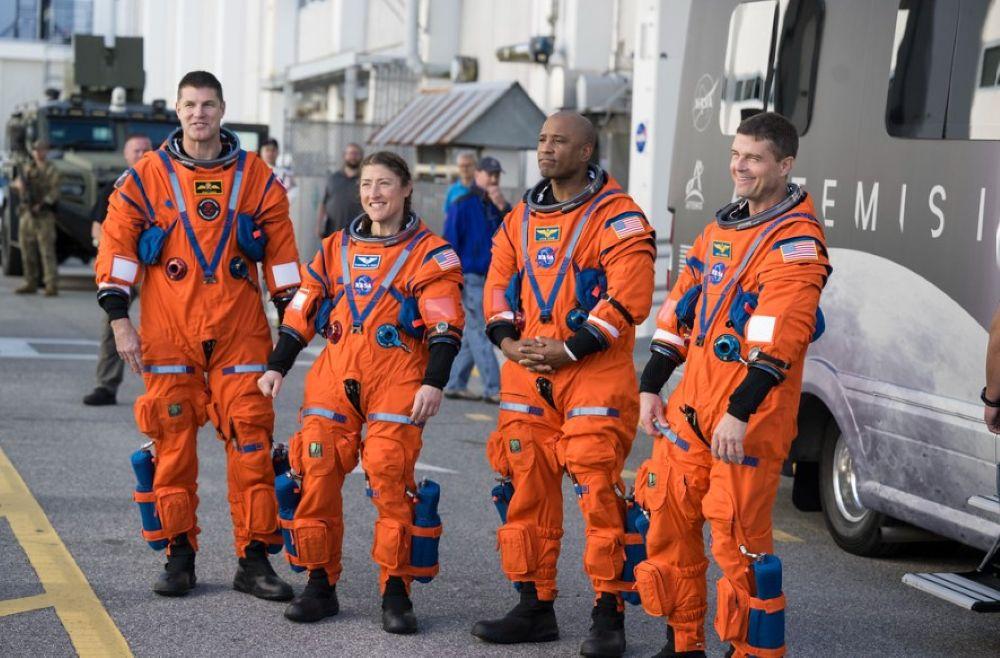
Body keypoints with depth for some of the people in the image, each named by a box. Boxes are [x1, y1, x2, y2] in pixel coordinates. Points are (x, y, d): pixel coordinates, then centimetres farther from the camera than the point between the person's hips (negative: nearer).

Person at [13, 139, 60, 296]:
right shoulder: (27, 168, 17)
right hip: (26, 213, 6)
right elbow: (17, 183, 8)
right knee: (28, 250, 8)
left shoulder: (52, 170, 0)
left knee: (47, 250, -11)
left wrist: (42, 204, -23)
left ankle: (52, 286, -13)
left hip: (44, 215, -6)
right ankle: (31, 284, 17)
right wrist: (19, 184, -17)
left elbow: (54, 191, -9)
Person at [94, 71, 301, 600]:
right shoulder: (147, 175, 4)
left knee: (251, 441, -3)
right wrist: (119, 318, -3)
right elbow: (117, 243, 4)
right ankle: (179, 556, 14)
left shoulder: (256, 177, 7)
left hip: (240, 332, 0)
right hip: (168, 334, 0)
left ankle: (254, 560, 4)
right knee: (172, 442, 3)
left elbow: (280, 249, 10)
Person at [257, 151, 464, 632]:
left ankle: (396, 592, -1)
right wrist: (276, 367, 12)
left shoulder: (429, 253, 3)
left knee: (390, 483, -11)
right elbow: (302, 312, 18)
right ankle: (320, 584, 10)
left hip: (397, 384, -4)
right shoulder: (337, 248, 16)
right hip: (334, 378, 4)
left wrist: (433, 382, -13)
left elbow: (445, 326, -3)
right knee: (317, 475, -2)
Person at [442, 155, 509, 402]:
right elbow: (449, 243, -8)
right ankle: (493, 389, -9)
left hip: (492, 277, 7)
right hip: (470, 277, -7)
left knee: (473, 334, 11)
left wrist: (502, 207, -14)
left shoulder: (498, 206, 13)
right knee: (480, 332, -8)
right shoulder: (462, 206, -6)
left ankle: (455, 385, 18)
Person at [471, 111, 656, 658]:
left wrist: (568, 350, -16)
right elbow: (499, 283, 18)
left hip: (595, 372, -6)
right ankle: (535, 607, 18)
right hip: (526, 370, 7)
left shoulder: (617, 217, -6)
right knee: (526, 488, 8)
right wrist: (507, 340, -1)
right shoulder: (522, 217, 15)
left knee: (598, 491, -8)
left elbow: (629, 298, -14)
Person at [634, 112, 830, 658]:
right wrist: (651, 386, 15)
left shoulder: (796, 240, -11)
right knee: (667, 516, 12)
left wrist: (739, 412, -27)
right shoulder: (722, 227, 15)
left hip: (749, 414, -8)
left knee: (738, 539, -6)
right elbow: (682, 306, 19)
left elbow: (777, 336, -21)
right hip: (692, 403, 8)